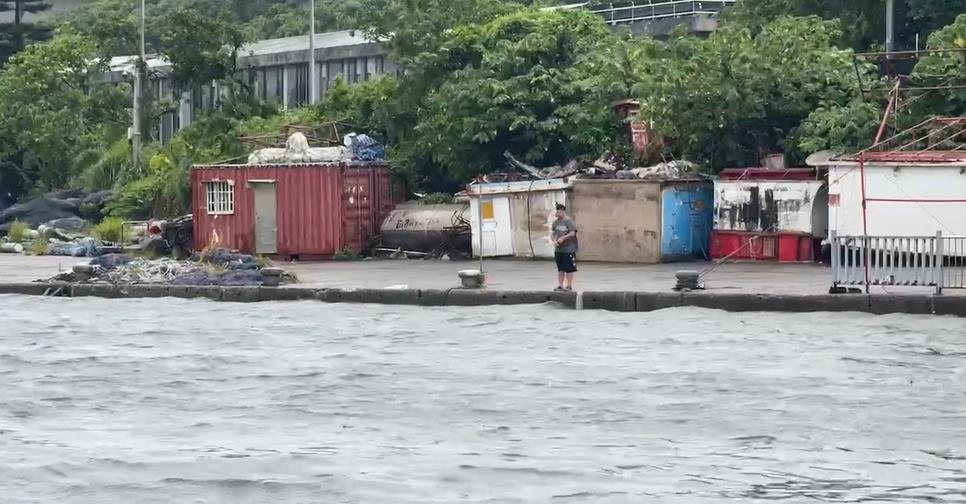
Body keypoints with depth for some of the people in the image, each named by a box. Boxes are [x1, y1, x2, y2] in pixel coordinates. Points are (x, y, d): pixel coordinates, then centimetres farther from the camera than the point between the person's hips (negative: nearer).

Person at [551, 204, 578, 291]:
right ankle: (560, 285, 18)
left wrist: (563, 238, -21)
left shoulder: (569, 221, -9)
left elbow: (573, 233, -16)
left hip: (568, 249, -6)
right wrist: (554, 240, -10)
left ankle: (569, 286, 6)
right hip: (558, 249, 6)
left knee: (569, 269, 0)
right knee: (560, 269, 12)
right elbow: (552, 233, 9)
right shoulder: (556, 222, 9)